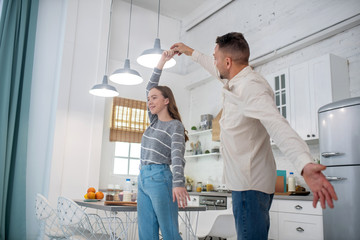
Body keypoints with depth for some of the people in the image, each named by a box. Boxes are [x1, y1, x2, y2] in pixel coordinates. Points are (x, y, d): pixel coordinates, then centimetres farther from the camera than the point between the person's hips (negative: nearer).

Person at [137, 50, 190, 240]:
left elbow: (177, 155, -16)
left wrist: (178, 182, -31)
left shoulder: (175, 125, -2)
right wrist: (161, 62, 16)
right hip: (143, 179, 7)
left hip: (160, 178, -7)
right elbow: (149, 88, 20)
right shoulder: (154, 121, 18)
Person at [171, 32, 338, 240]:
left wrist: (305, 164, -53)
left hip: (250, 183, -10)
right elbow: (216, 69, 29)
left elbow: (278, 125, -38)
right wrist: (190, 52, 39)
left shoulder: (251, 87, -23)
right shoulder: (237, 81, 8)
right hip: (247, 181, 11)